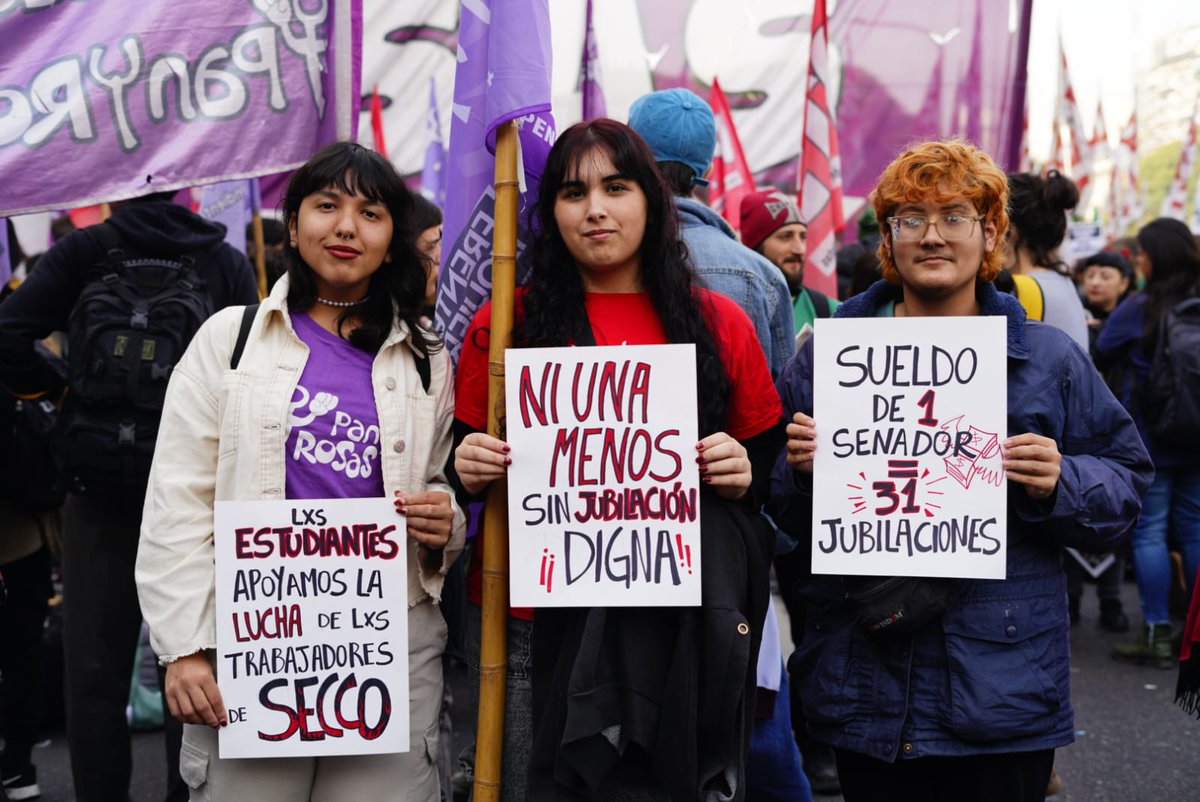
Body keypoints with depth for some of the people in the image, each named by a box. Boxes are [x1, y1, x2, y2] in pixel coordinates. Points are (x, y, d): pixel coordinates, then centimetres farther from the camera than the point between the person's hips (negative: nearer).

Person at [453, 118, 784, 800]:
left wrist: (741, 476, -6)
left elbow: (770, 460, 15)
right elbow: (467, 457, 12)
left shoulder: (718, 322, 7)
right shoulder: (505, 324, 5)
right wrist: (471, 469, -9)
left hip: (677, 624, 1)